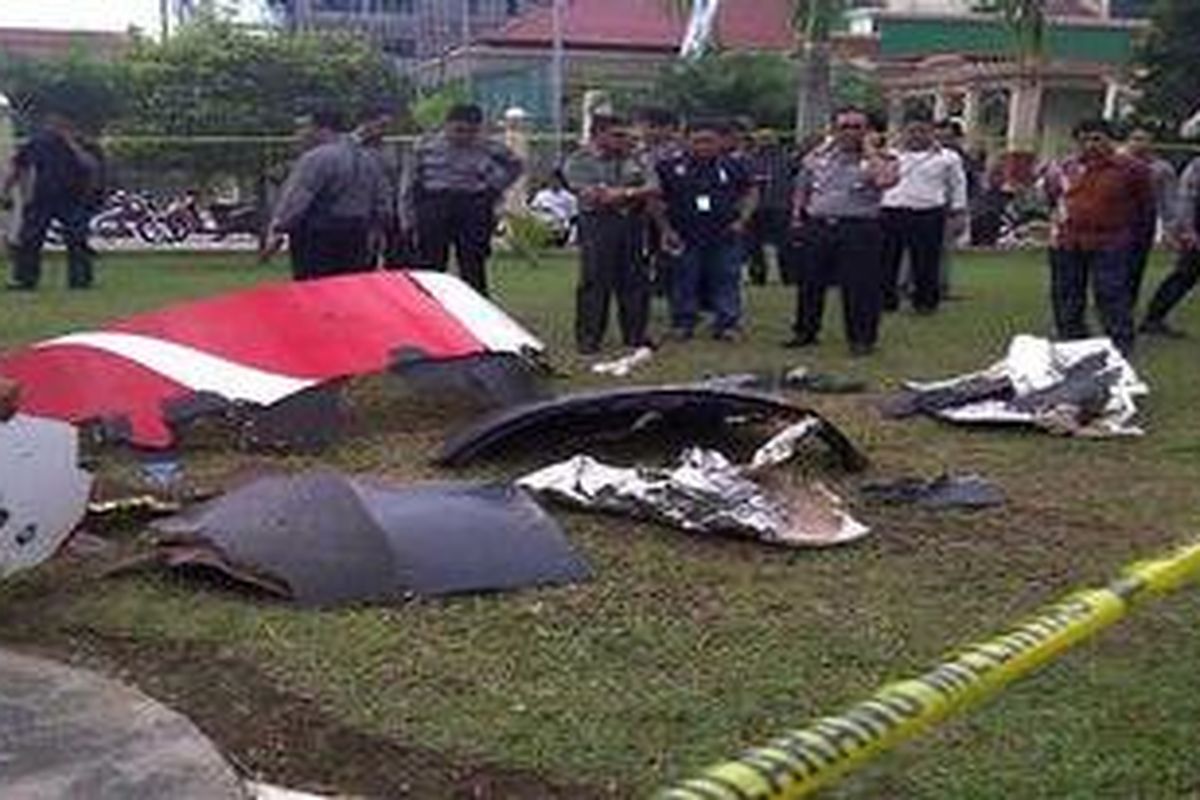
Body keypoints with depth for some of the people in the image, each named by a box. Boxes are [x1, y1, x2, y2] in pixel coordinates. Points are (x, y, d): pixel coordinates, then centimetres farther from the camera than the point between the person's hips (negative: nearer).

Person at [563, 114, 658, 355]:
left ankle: (635, 335, 16)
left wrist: (626, 193, -12)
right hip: (597, 226, -4)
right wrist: (633, 191, -5)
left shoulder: (630, 159, 14)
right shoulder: (578, 162, 0)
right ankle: (588, 338, 3)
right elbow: (593, 195, -13)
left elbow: (654, 187, 4)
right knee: (594, 283, -4)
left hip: (630, 224, 5)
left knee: (636, 281, 5)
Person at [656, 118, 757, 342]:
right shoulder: (671, 167, 0)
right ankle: (682, 324, 17)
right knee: (684, 283, 5)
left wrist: (742, 220, 1)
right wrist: (666, 229, -1)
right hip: (685, 237, -1)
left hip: (725, 237, 1)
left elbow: (751, 193, 13)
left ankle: (727, 325, 11)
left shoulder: (733, 167, 4)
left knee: (726, 281, 3)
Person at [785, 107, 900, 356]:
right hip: (817, 227, 4)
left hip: (860, 230, -4)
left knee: (860, 287, -3)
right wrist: (797, 218, 11)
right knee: (810, 283, 10)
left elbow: (885, 180, -22)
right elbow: (802, 189, 21)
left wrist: (869, 150, -11)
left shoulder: (880, 159, 0)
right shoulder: (817, 157, 12)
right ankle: (805, 332, 24)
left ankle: (861, 338, 7)